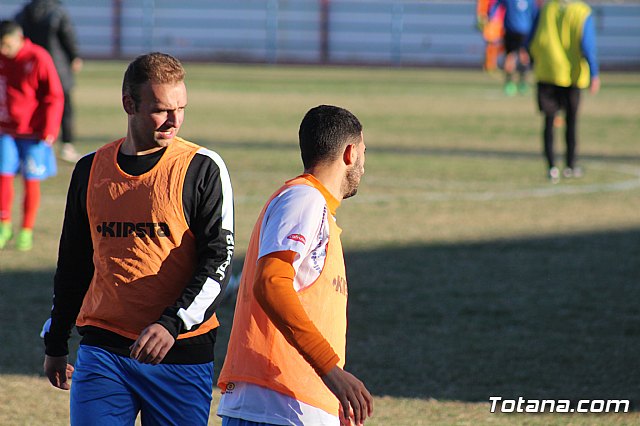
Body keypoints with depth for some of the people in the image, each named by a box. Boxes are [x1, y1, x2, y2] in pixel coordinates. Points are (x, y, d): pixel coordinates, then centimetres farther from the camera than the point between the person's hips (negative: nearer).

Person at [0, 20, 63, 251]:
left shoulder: (38, 59, -14)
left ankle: (26, 232, 13)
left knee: (31, 181, 2)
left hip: (34, 134, -3)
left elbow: (54, 97, -10)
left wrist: (49, 129, -15)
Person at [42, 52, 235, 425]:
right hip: (102, 350, 2)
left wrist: (172, 324, -21)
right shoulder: (91, 170, 10)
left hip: (182, 353, -2)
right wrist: (56, 344, 26)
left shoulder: (203, 168, -2)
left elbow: (219, 261, -8)